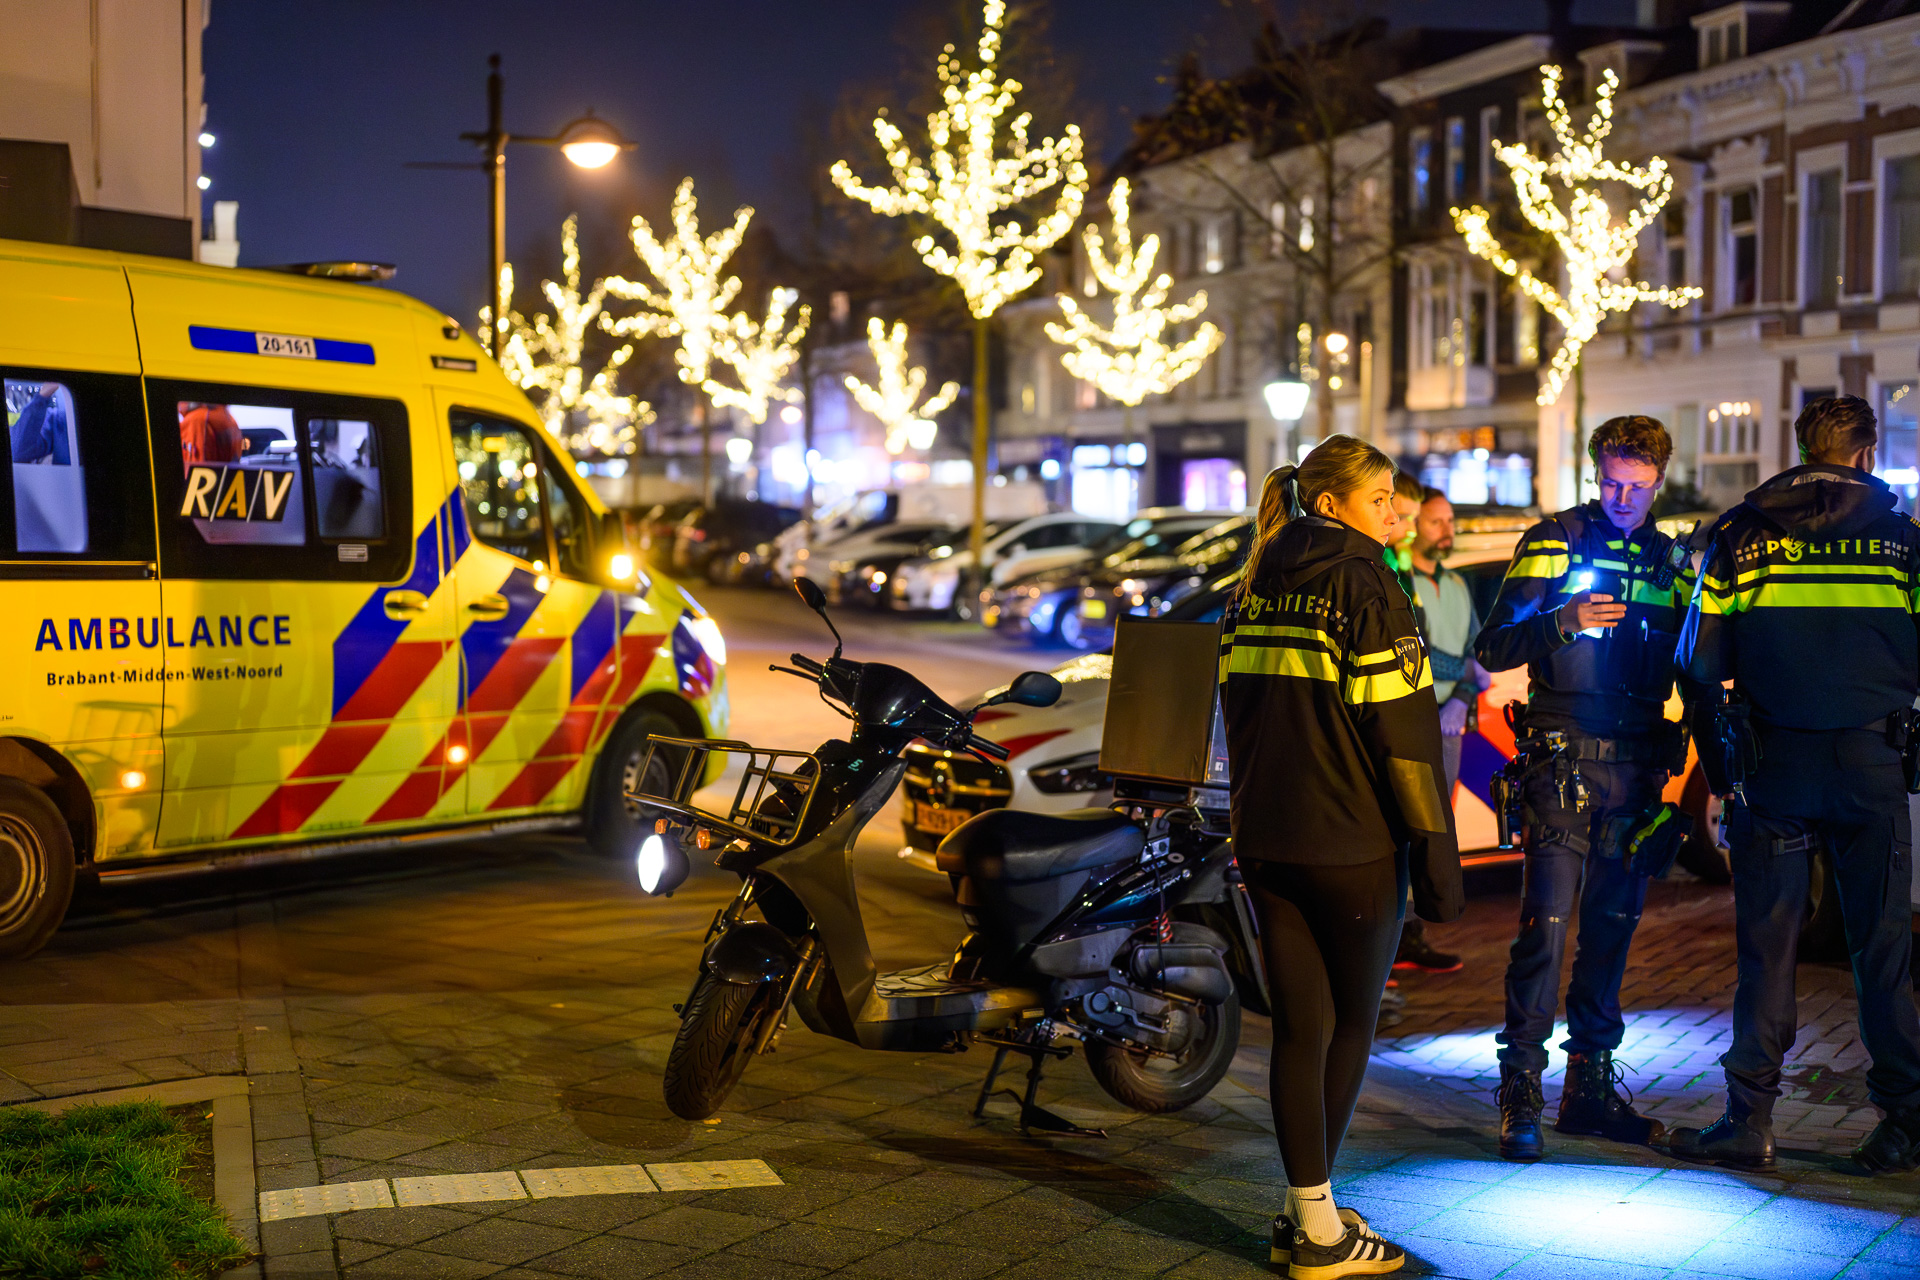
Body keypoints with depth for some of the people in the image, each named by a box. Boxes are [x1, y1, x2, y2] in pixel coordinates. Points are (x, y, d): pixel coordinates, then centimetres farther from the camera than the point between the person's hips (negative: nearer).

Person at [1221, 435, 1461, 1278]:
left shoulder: (1258, 586, 11)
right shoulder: (1359, 581, -11)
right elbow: (1402, 723, -15)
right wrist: (1435, 845, -13)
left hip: (1265, 837, 6)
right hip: (1354, 843, -6)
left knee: (1299, 1025, 9)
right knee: (1352, 1024, 8)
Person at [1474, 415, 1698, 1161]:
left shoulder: (1672, 561, 14)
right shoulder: (1554, 542, 0)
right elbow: (1492, 649, -6)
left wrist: (1672, 761, 8)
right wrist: (1564, 620, -23)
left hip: (1637, 765, 5)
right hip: (1565, 757, -5)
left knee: (1613, 924, 8)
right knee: (1547, 919, -10)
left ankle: (1590, 1086, 17)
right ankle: (1521, 1092, -4)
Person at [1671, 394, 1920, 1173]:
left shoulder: (1739, 532, 3)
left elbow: (1699, 662, 2)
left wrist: (1717, 759, 10)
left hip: (1773, 759, 0)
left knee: (1766, 942, 5)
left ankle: (1750, 1119, 6)